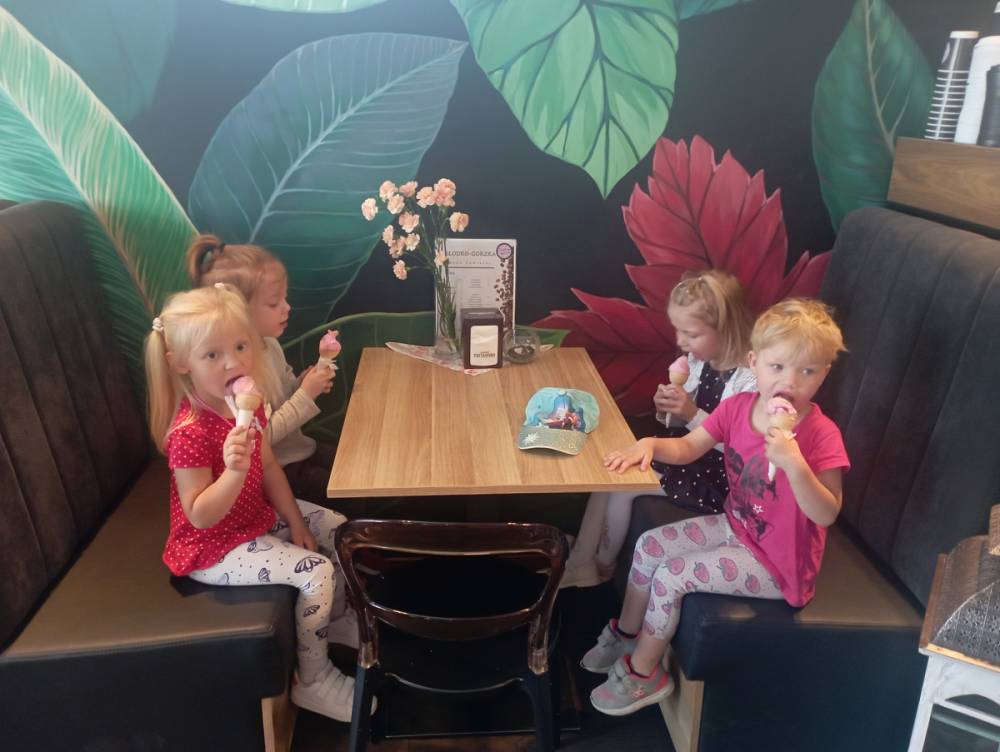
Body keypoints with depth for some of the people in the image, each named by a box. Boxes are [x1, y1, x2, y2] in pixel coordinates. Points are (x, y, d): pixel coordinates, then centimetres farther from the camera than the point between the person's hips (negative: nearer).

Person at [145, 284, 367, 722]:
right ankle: (313, 682, 4)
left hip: (258, 516, 9)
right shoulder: (190, 432, -30)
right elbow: (200, 516, -29)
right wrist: (234, 470, -44)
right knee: (316, 572, -20)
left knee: (338, 529, 12)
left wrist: (297, 523, 2)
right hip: (215, 547, -9)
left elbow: (268, 467, 5)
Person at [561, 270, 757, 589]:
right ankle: (579, 564, 3)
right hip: (687, 455, 8)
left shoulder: (750, 380, -24)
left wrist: (692, 414, -29)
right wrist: (667, 410, -13)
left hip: (714, 478, -8)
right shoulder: (698, 360, 0)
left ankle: (603, 566, 14)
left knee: (622, 486, -14)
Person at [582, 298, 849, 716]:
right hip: (734, 526, 7)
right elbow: (687, 448, 1)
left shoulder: (821, 434, -24)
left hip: (776, 562, -7)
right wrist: (650, 443, -19)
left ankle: (643, 672, 11)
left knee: (671, 576, -14)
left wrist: (794, 464, -43)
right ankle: (626, 633, 28)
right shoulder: (738, 407, -7)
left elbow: (826, 514, -27)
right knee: (650, 545, 4)